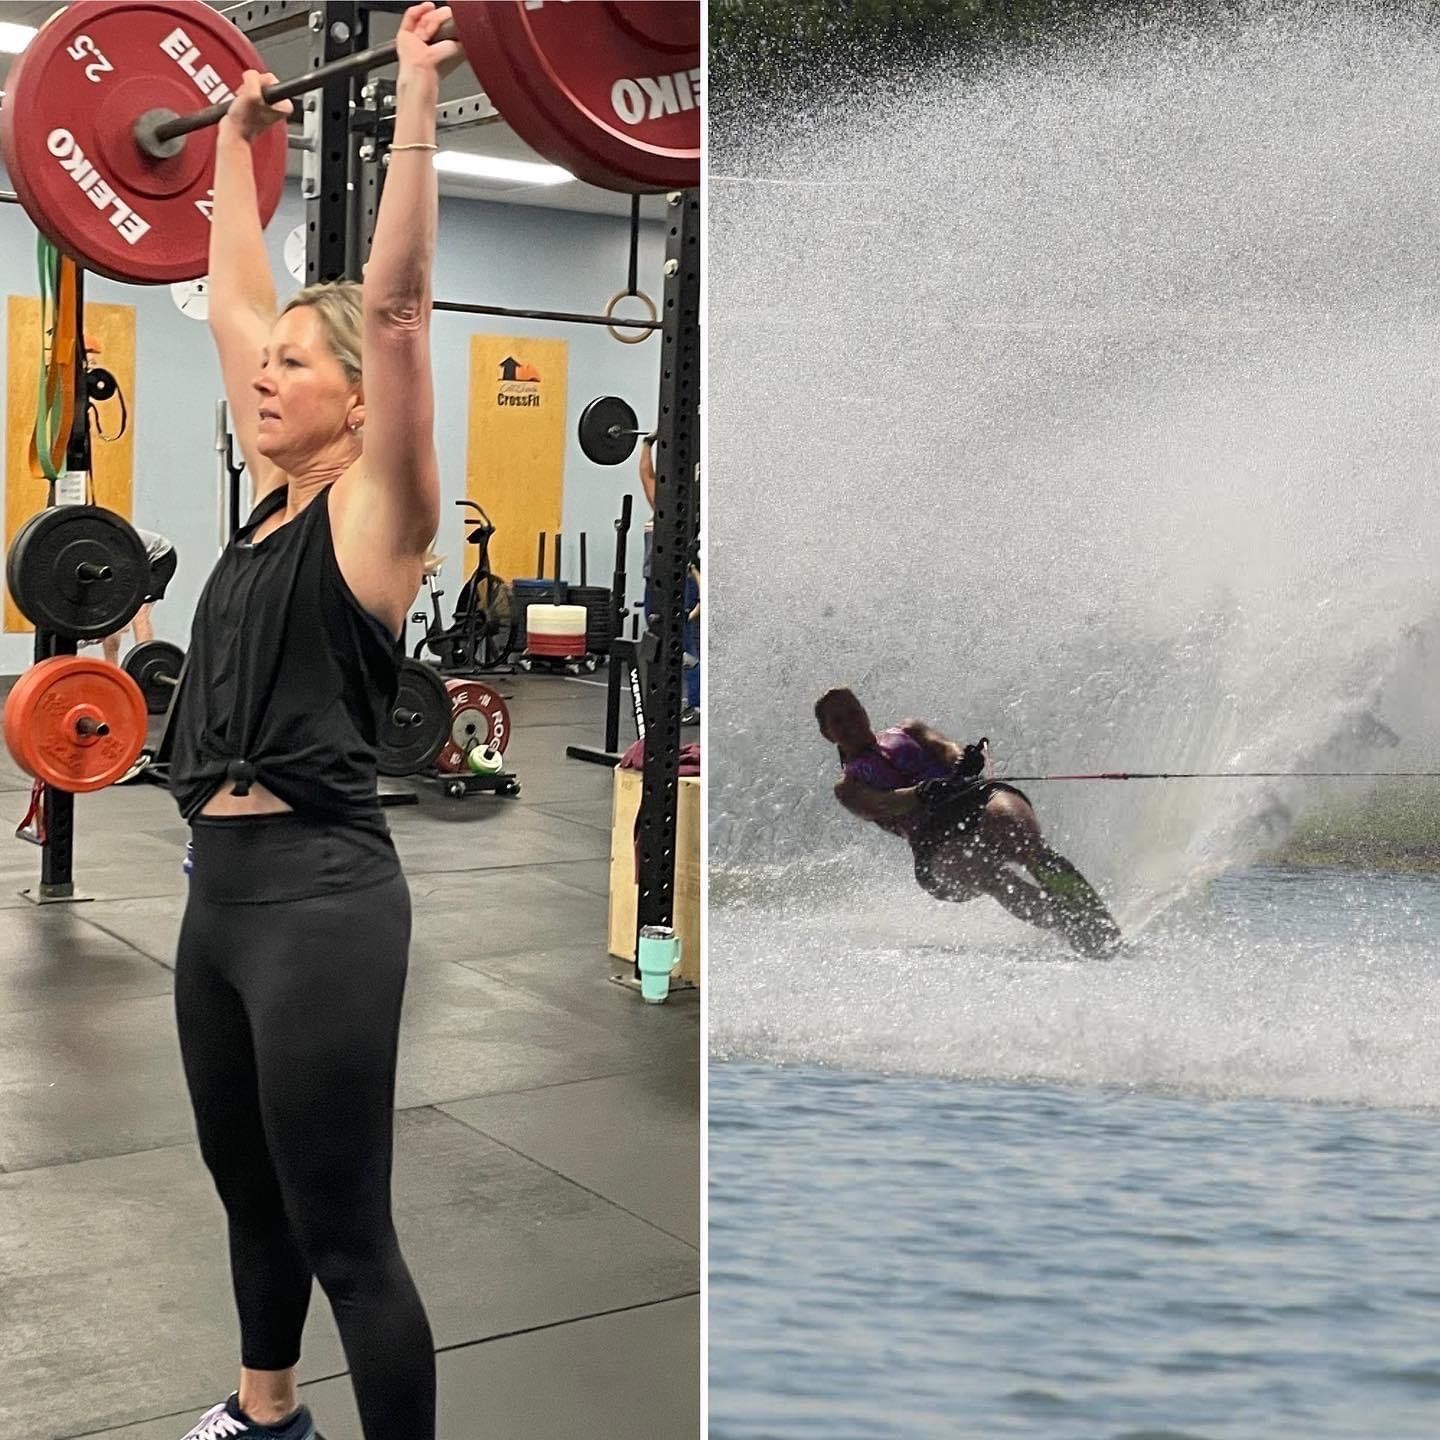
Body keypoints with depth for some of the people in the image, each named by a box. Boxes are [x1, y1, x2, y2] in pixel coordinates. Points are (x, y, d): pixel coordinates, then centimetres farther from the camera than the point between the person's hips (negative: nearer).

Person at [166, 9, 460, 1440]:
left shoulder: (376, 510, -9)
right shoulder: (274, 494, 11)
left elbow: (396, 303, -19)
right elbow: (231, 300, 20)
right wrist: (233, 143, 26)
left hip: (318, 892, -9)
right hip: (221, 884, 9)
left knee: (346, 1236, 0)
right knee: (251, 1197, 25)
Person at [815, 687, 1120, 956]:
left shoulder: (907, 732, 31)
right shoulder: (848, 786, 23)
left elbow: (943, 748, 10)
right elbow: (877, 806, 0)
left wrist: (969, 759, -16)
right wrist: (923, 793, -22)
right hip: (935, 841, -1)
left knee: (1004, 817, -34)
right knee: (978, 867, -35)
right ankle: (1078, 932, -43)